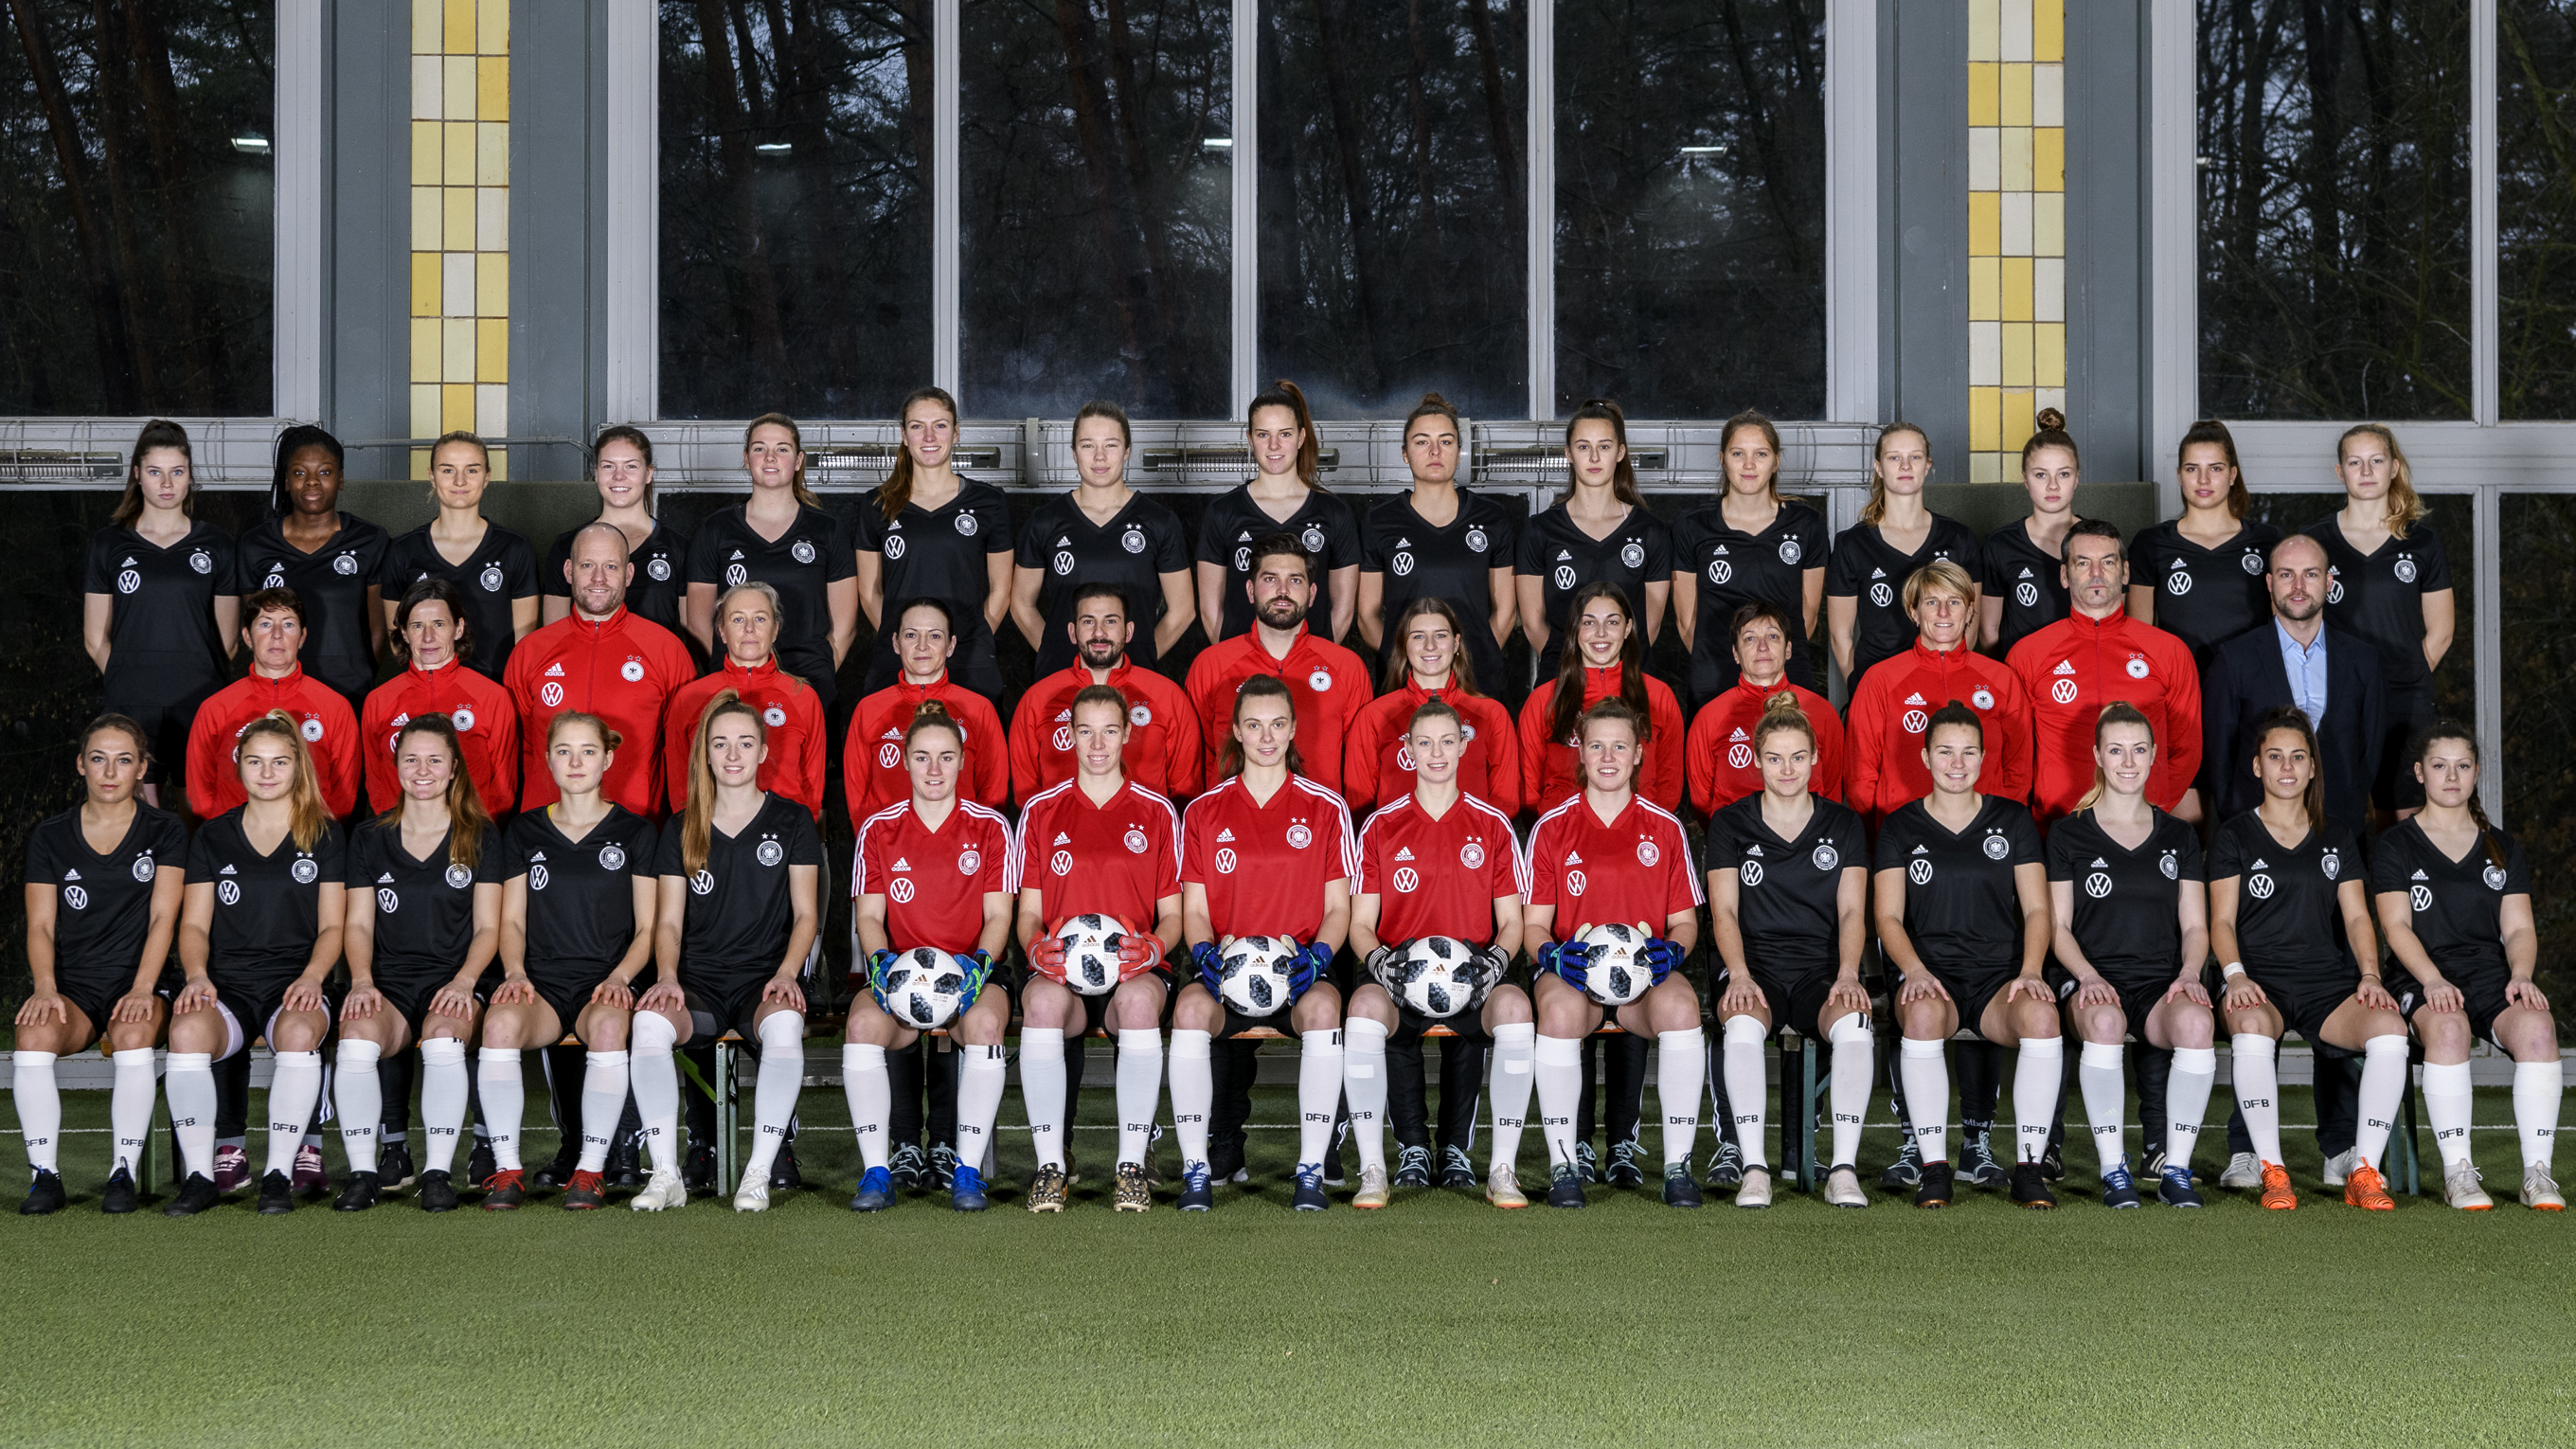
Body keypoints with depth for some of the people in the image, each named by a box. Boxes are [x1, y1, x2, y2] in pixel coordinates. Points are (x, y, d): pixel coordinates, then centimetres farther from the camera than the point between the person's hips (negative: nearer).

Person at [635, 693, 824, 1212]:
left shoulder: (792, 822, 10)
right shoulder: (681, 829, 14)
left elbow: (805, 913, 7)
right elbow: (669, 921, 10)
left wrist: (786, 974, -11)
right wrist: (667, 978, -10)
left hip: (764, 979, -1)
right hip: (698, 981, 2)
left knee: (785, 1024, -39)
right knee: (650, 1022, -34)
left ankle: (758, 1173, -32)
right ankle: (665, 1174, -29)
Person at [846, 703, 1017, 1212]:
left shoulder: (990, 827, 7)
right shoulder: (878, 829, 9)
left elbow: (998, 915, 2)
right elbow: (869, 915, 5)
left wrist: (979, 963, -18)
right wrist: (880, 960, -17)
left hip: (972, 972, -1)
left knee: (985, 1020, -37)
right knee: (863, 1021, -34)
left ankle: (968, 1171, -28)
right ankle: (876, 1172, -27)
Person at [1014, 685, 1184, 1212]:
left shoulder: (1157, 813, 13)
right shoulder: (1040, 811, 13)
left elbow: (1172, 913, 11)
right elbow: (1029, 911, 12)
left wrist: (1154, 946, -12)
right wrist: (1036, 947, -12)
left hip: (1133, 970, 0)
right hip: (1061, 971, 0)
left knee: (1140, 1001, -39)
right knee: (1042, 1001, -38)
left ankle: (1132, 1164, -31)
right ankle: (1049, 1165, -30)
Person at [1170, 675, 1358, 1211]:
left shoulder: (1326, 809, 9)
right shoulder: (1204, 812, 11)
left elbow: (1337, 909, 8)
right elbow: (1195, 911, 9)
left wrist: (1316, 955, -13)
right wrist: (1208, 954, -13)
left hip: (1299, 967, -1)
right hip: (1226, 965, 1)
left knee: (1322, 1006, -36)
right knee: (1190, 1007, -34)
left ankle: (1311, 1169, -30)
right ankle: (1195, 1170, -28)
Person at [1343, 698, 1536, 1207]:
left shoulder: (1493, 826, 13)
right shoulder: (1380, 827, 12)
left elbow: (1511, 922, 11)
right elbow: (1361, 924, 9)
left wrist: (1497, 957, -11)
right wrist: (1377, 959, -14)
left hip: (1472, 974, 0)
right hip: (1400, 973, 0)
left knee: (1514, 1004, -35)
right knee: (1366, 1004, -35)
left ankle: (1502, 1170, -25)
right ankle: (1373, 1170, -25)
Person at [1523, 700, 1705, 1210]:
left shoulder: (1664, 828, 13)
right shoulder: (1552, 828, 9)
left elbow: (1685, 921, 13)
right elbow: (1535, 924, 7)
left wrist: (1670, 949, -10)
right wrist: (1553, 953, -16)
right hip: (1573, 970, -1)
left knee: (1680, 1007, -35)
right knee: (1560, 1008, -38)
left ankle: (1678, 1164, -26)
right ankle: (1562, 1164, -28)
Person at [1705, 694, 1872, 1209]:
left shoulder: (1842, 824, 13)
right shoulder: (1730, 823, 10)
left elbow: (1851, 911, 7)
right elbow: (1724, 911, 3)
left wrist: (1848, 974, -12)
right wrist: (1739, 975, -15)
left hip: (1821, 970, 1)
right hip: (1755, 966, -1)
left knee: (1853, 1022, -35)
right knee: (1742, 1025, -37)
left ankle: (1843, 1168, -31)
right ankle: (1754, 1168, -33)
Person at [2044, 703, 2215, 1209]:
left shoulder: (2179, 837, 18)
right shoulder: (2069, 835, 10)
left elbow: (2195, 926, 14)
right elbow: (2058, 926, 6)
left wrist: (2189, 973, -7)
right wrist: (2089, 977, -13)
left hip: (2161, 982, 2)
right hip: (2093, 980, -2)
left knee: (2196, 1023, -34)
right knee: (2104, 1022, -39)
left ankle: (2176, 1169, -24)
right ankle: (2113, 1169, -28)